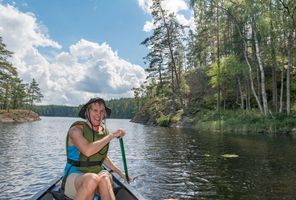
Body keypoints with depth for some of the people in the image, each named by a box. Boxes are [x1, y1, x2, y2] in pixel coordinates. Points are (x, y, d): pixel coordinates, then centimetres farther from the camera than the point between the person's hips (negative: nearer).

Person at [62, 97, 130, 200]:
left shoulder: (104, 131, 7)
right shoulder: (76, 129, -11)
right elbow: (87, 151, -30)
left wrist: (119, 172, 18)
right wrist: (112, 135, -24)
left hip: (96, 175, 4)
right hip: (74, 176, -4)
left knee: (105, 178, -33)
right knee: (92, 179, -39)